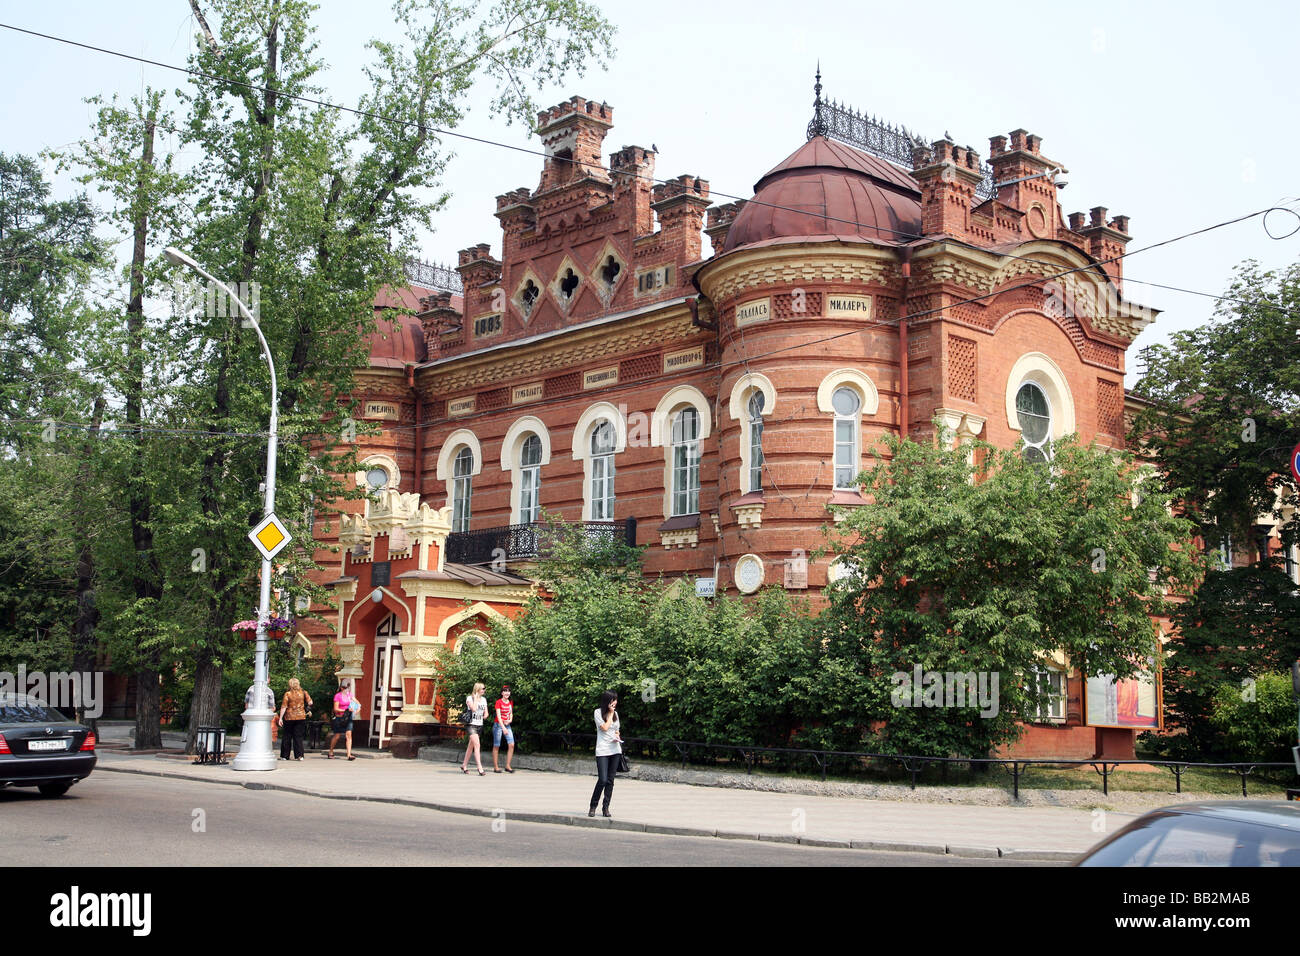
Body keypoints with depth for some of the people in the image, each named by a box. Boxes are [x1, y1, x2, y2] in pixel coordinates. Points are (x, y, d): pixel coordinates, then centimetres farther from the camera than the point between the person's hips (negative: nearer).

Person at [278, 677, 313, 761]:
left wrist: (280, 718, -4)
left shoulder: (287, 694, -7)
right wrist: (309, 710, 16)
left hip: (289, 717, -2)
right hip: (301, 717, 2)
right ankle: (299, 755, -1)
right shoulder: (303, 693, 0)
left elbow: (283, 707, -8)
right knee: (298, 736, 7)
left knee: (287, 736, 9)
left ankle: (284, 755, 12)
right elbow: (310, 703, -2)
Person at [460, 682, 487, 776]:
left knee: (471, 746, 12)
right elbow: (474, 708, -21)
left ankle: (464, 766, 23)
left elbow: (486, 713, 20)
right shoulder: (469, 698, -6)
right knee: (477, 745, -17)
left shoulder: (484, 699, 13)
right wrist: (476, 698, -13)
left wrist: (485, 716, 1)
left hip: (479, 725, 7)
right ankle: (480, 768, -20)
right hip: (471, 724, -7)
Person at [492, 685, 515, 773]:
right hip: (498, 725, -5)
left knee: (511, 745, -8)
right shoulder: (499, 702, -10)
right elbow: (498, 716, -17)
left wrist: (510, 720, -3)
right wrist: (503, 728, -27)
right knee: (496, 746, 1)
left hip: (507, 725, 5)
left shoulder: (511, 702, 9)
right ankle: (496, 767, 7)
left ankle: (508, 766, -2)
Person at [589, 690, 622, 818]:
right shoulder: (598, 712, -2)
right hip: (602, 750, -5)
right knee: (602, 780, -13)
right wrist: (610, 713, -4)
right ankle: (592, 806, 3)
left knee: (610, 780, 4)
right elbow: (605, 727, -12)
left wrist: (618, 737, 1)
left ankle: (606, 807, 11)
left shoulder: (615, 713, 14)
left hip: (615, 750, 5)